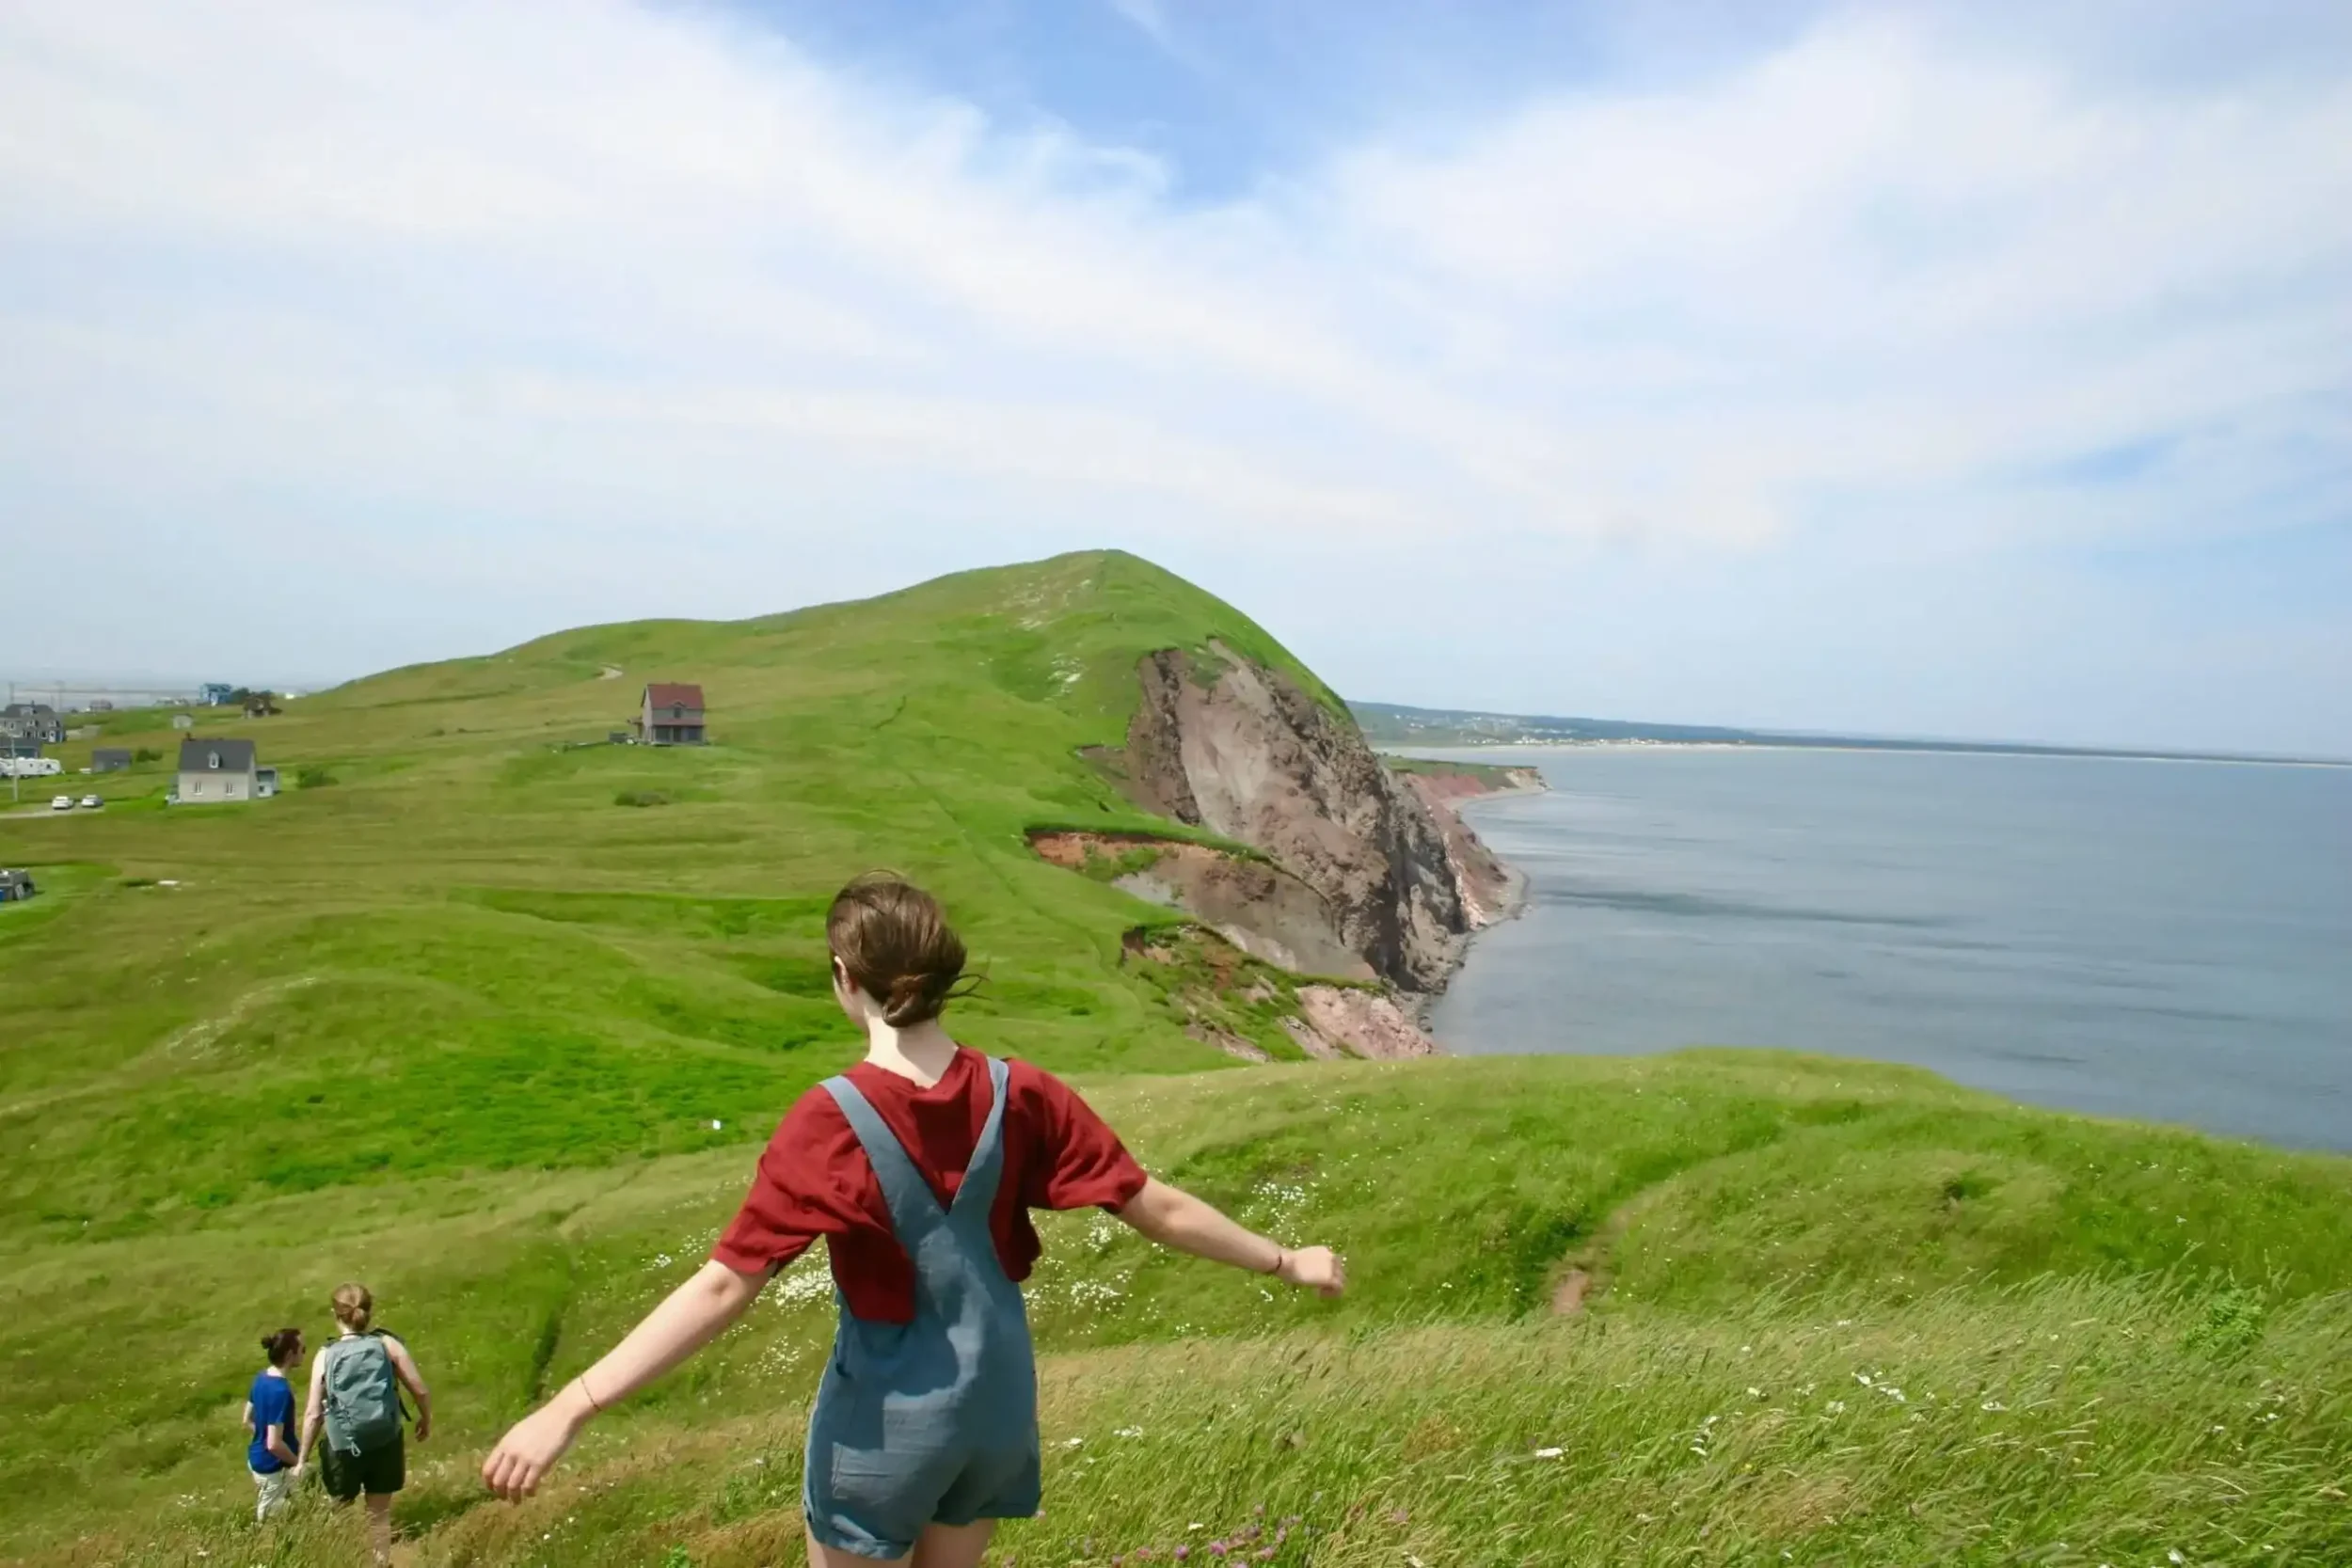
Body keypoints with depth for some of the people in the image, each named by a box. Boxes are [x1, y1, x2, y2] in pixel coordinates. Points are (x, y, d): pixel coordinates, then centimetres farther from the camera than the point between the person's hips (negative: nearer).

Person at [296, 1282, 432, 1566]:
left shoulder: (326, 1355, -9)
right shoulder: (387, 1344, -9)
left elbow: (313, 1414, -7)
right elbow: (420, 1390, -6)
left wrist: (302, 1460, 5)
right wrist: (426, 1419, 13)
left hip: (345, 1448, -1)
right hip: (385, 1444, 1)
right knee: (379, 1514, 18)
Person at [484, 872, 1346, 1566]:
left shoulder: (831, 1122, -22)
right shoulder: (1021, 1097, -12)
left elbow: (722, 1287, -24)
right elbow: (1159, 1208, -8)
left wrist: (571, 1406, -21)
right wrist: (1285, 1261, 4)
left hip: (885, 1419, -4)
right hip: (997, 1402, 4)